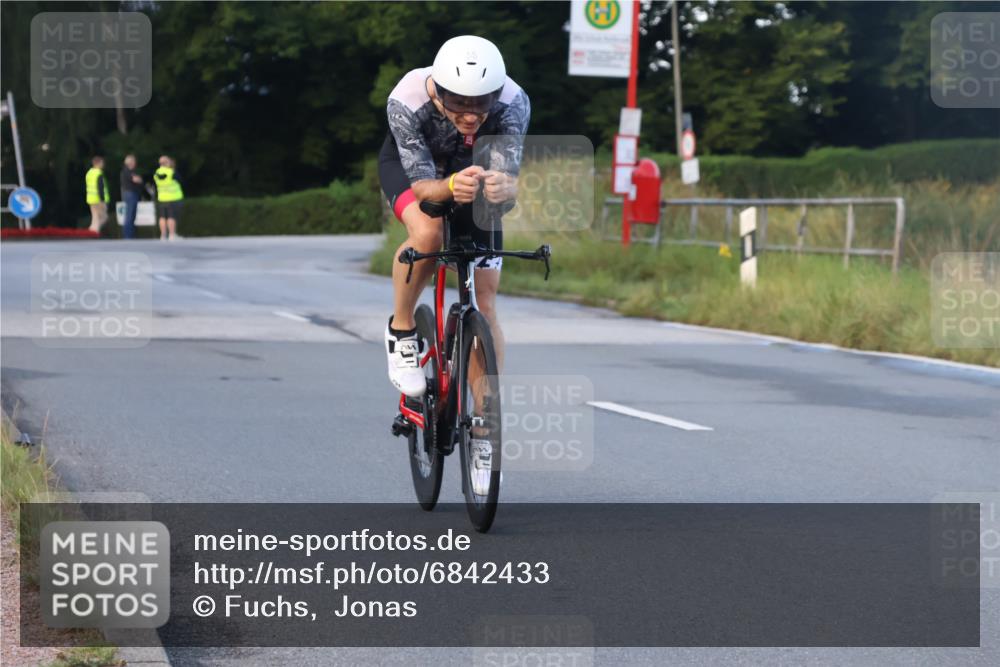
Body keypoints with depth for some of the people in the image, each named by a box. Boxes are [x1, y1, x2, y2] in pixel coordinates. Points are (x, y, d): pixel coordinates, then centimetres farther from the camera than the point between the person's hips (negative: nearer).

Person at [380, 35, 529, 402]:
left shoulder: (513, 103, -36)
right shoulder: (406, 102, -38)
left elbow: (511, 176, -37)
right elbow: (421, 185, -35)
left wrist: (504, 186, -61)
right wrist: (450, 187, -58)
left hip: (473, 167, 2)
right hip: (409, 163, -2)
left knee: (484, 305, -4)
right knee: (426, 233, -36)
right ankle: (401, 330, -10)